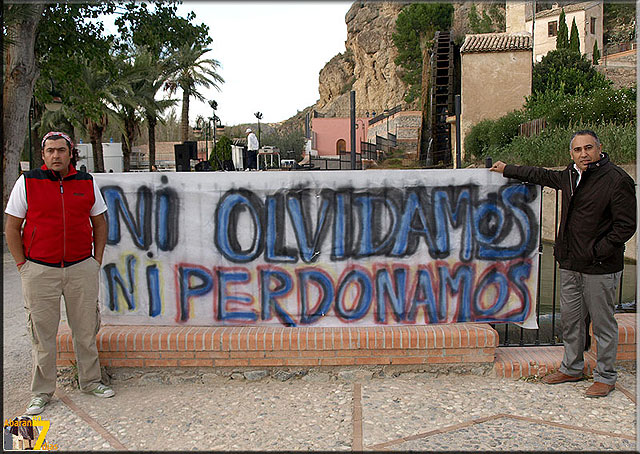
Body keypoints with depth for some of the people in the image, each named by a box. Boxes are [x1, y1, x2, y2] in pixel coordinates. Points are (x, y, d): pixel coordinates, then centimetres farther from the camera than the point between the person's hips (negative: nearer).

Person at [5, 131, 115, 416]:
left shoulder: (87, 183, 6)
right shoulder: (27, 182, 0)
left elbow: (99, 223, 13)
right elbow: (12, 228, 3)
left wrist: (96, 260, 6)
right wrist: (22, 264, -2)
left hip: (82, 268, 2)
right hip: (39, 270, -1)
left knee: (85, 328, 9)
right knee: (42, 332, 6)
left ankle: (90, 381, 26)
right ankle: (41, 392, 20)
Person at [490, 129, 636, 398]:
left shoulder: (617, 180, -12)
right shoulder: (570, 176, 9)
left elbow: (625, 226, -13)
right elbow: (541, 176, 28)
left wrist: (596, 252, -16)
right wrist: (507, 170, 35)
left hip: (600, 267, -7)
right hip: (570, 264, 7)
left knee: (602, 322, 4)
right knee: (571, 318, 15)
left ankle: (605, 377, 19)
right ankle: (572, 368, 30)